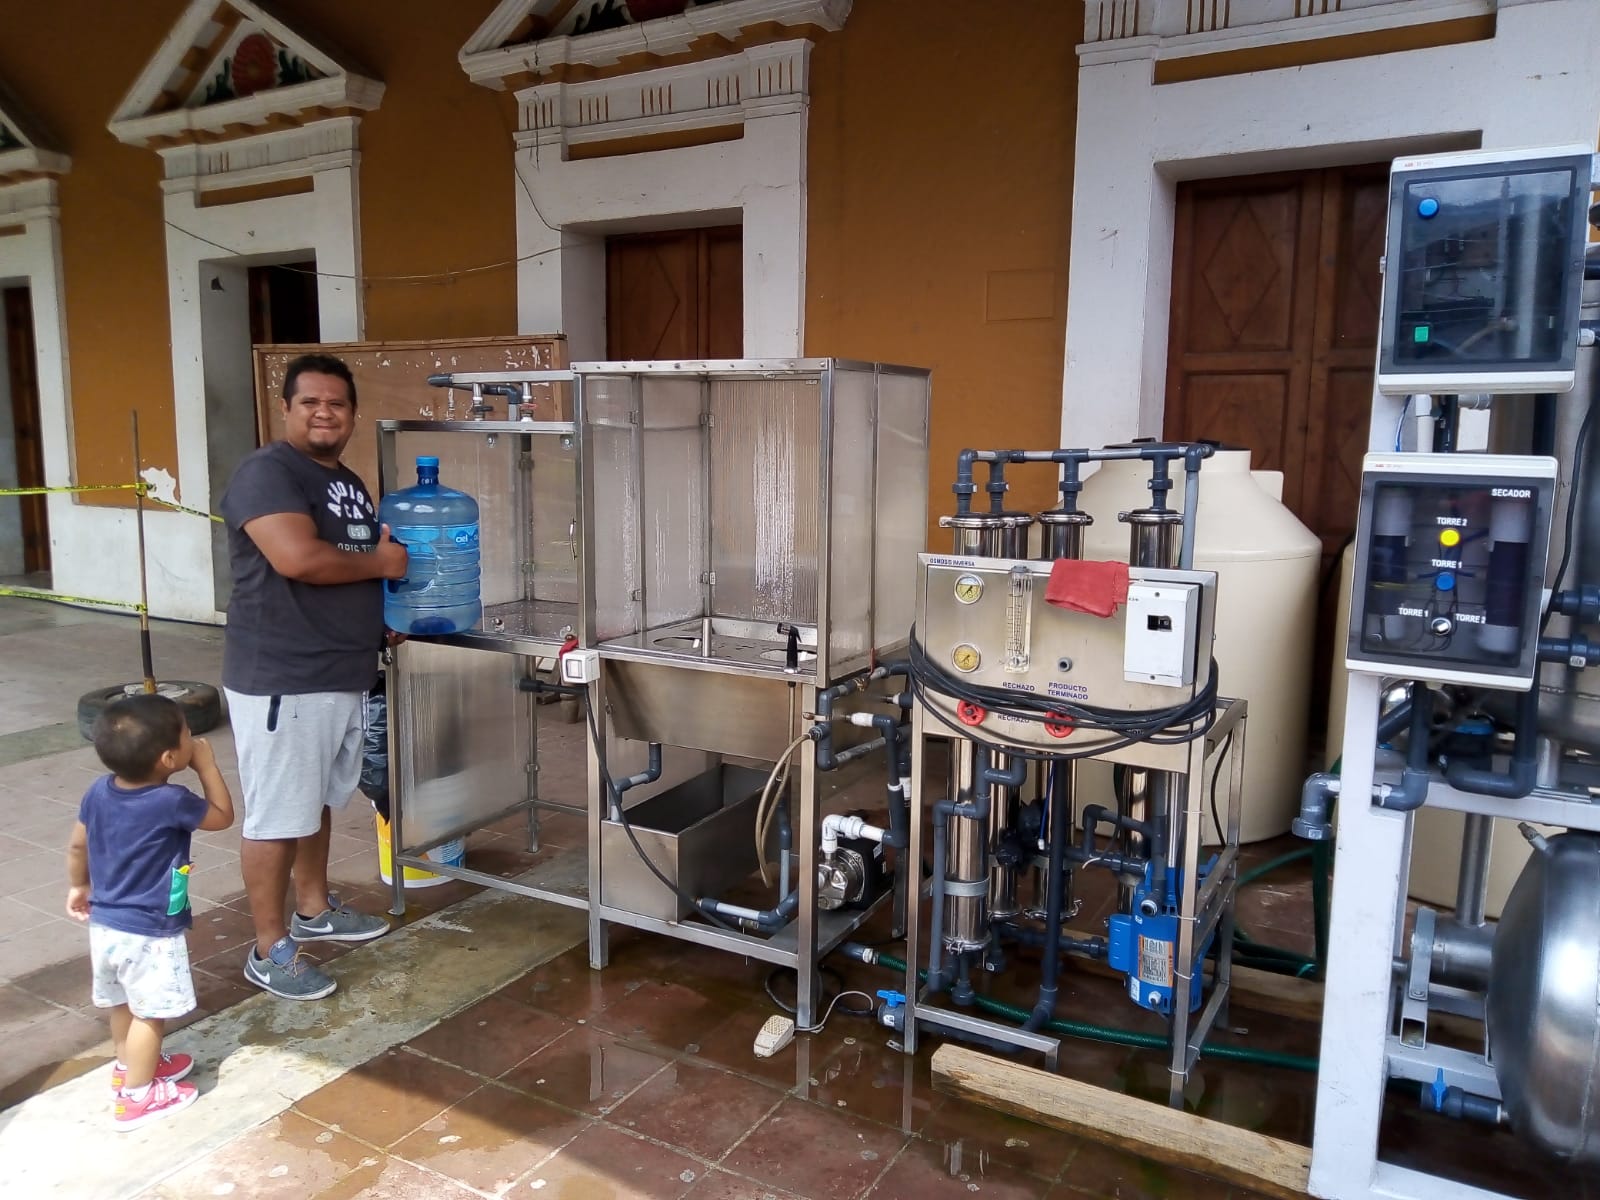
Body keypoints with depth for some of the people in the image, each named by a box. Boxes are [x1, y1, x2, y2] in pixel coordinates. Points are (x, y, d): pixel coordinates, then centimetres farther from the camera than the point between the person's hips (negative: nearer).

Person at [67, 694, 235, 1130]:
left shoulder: (98, 791, -5)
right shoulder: (171, 802, -26)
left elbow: (76, 846, 10)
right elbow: (223, 816, -8)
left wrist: (78, 887, 27)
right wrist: (207, 764, -6)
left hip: (104, 925, 8)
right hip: (149, 933, -8)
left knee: (124, 1003, 25)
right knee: (149, 1013, 8)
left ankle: (130, 1065, 44)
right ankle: (137, 1096, 18)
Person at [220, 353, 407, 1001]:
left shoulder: (350, 483, 14)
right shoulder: (266, 472, -14)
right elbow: (298, 558, -28)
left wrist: (385, 615, 10)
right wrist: (381, 563, -14)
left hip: (343, 673, 9)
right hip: (281, 679, -9)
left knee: (318, 801, 21)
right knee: (276, 816, 1)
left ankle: (315, 911, 38)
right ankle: (269, 950, 14)